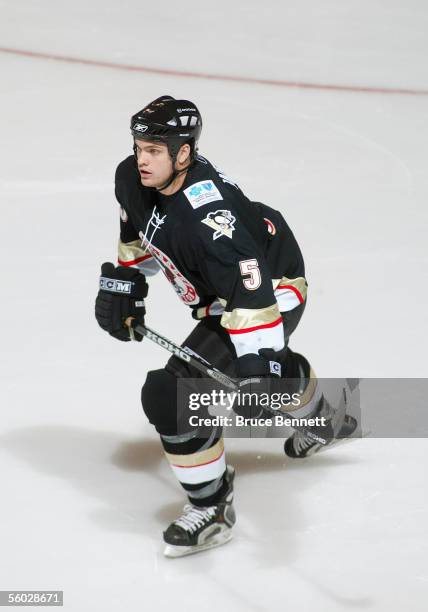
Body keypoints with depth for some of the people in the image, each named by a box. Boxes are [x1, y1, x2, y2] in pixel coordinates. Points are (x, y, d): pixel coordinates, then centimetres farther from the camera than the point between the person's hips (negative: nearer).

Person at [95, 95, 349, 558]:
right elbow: (138, 233, 13)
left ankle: (211, 510, -6)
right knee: (272, 369, 36)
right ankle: (318, 420, 68)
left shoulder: (205, 212, -38)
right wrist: (121, 282, 10)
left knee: (174, 391, -22)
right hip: (218, 296, 10)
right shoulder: (134, 179, -11)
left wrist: (260, 360, -47)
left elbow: (249, 285, -42)